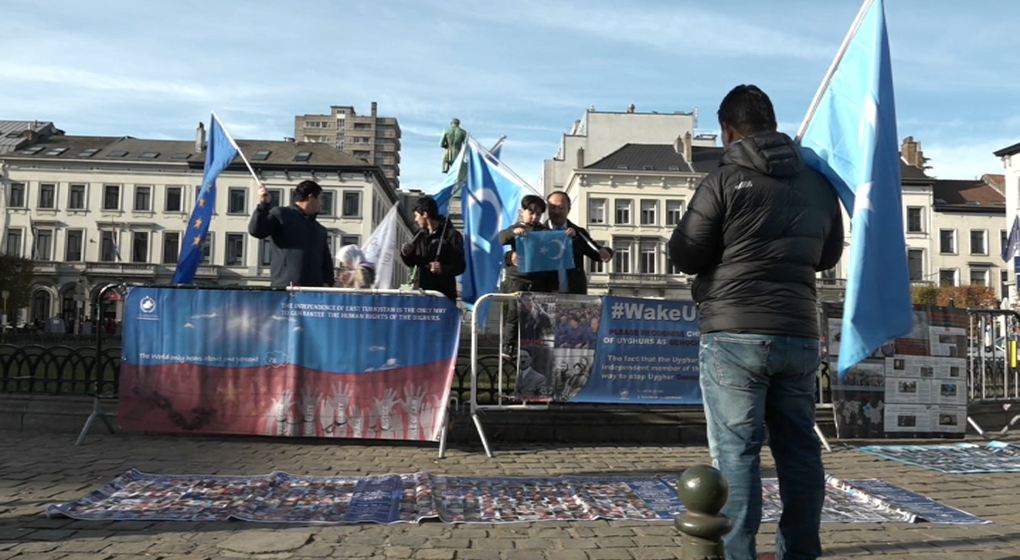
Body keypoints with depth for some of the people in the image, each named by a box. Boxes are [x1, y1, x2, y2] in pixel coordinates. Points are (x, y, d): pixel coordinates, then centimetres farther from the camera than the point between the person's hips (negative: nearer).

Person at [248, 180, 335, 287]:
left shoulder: (320, 229, 24)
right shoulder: (280, 214, 6)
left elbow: (326, 260, 23)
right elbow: (256, 231, -7)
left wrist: (327, 282, 7)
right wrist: (264, 204, -18)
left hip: (313, 291, 6)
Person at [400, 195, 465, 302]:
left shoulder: (451, 235, -7)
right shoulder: (420, 235, 13)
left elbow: (460, 266, -9)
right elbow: (411, 263, 20)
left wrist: (443, 269, -27)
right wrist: (406, 254, -2)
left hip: (443, 295, -6)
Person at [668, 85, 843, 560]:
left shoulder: (724, 181, -7)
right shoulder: (818, 184, 10)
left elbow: (684, 256, -4)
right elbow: (829, 256, 21)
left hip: (735, 334, -5)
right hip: (800, 334, 5)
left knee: (735, 450, -1)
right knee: (799, 448, 12)